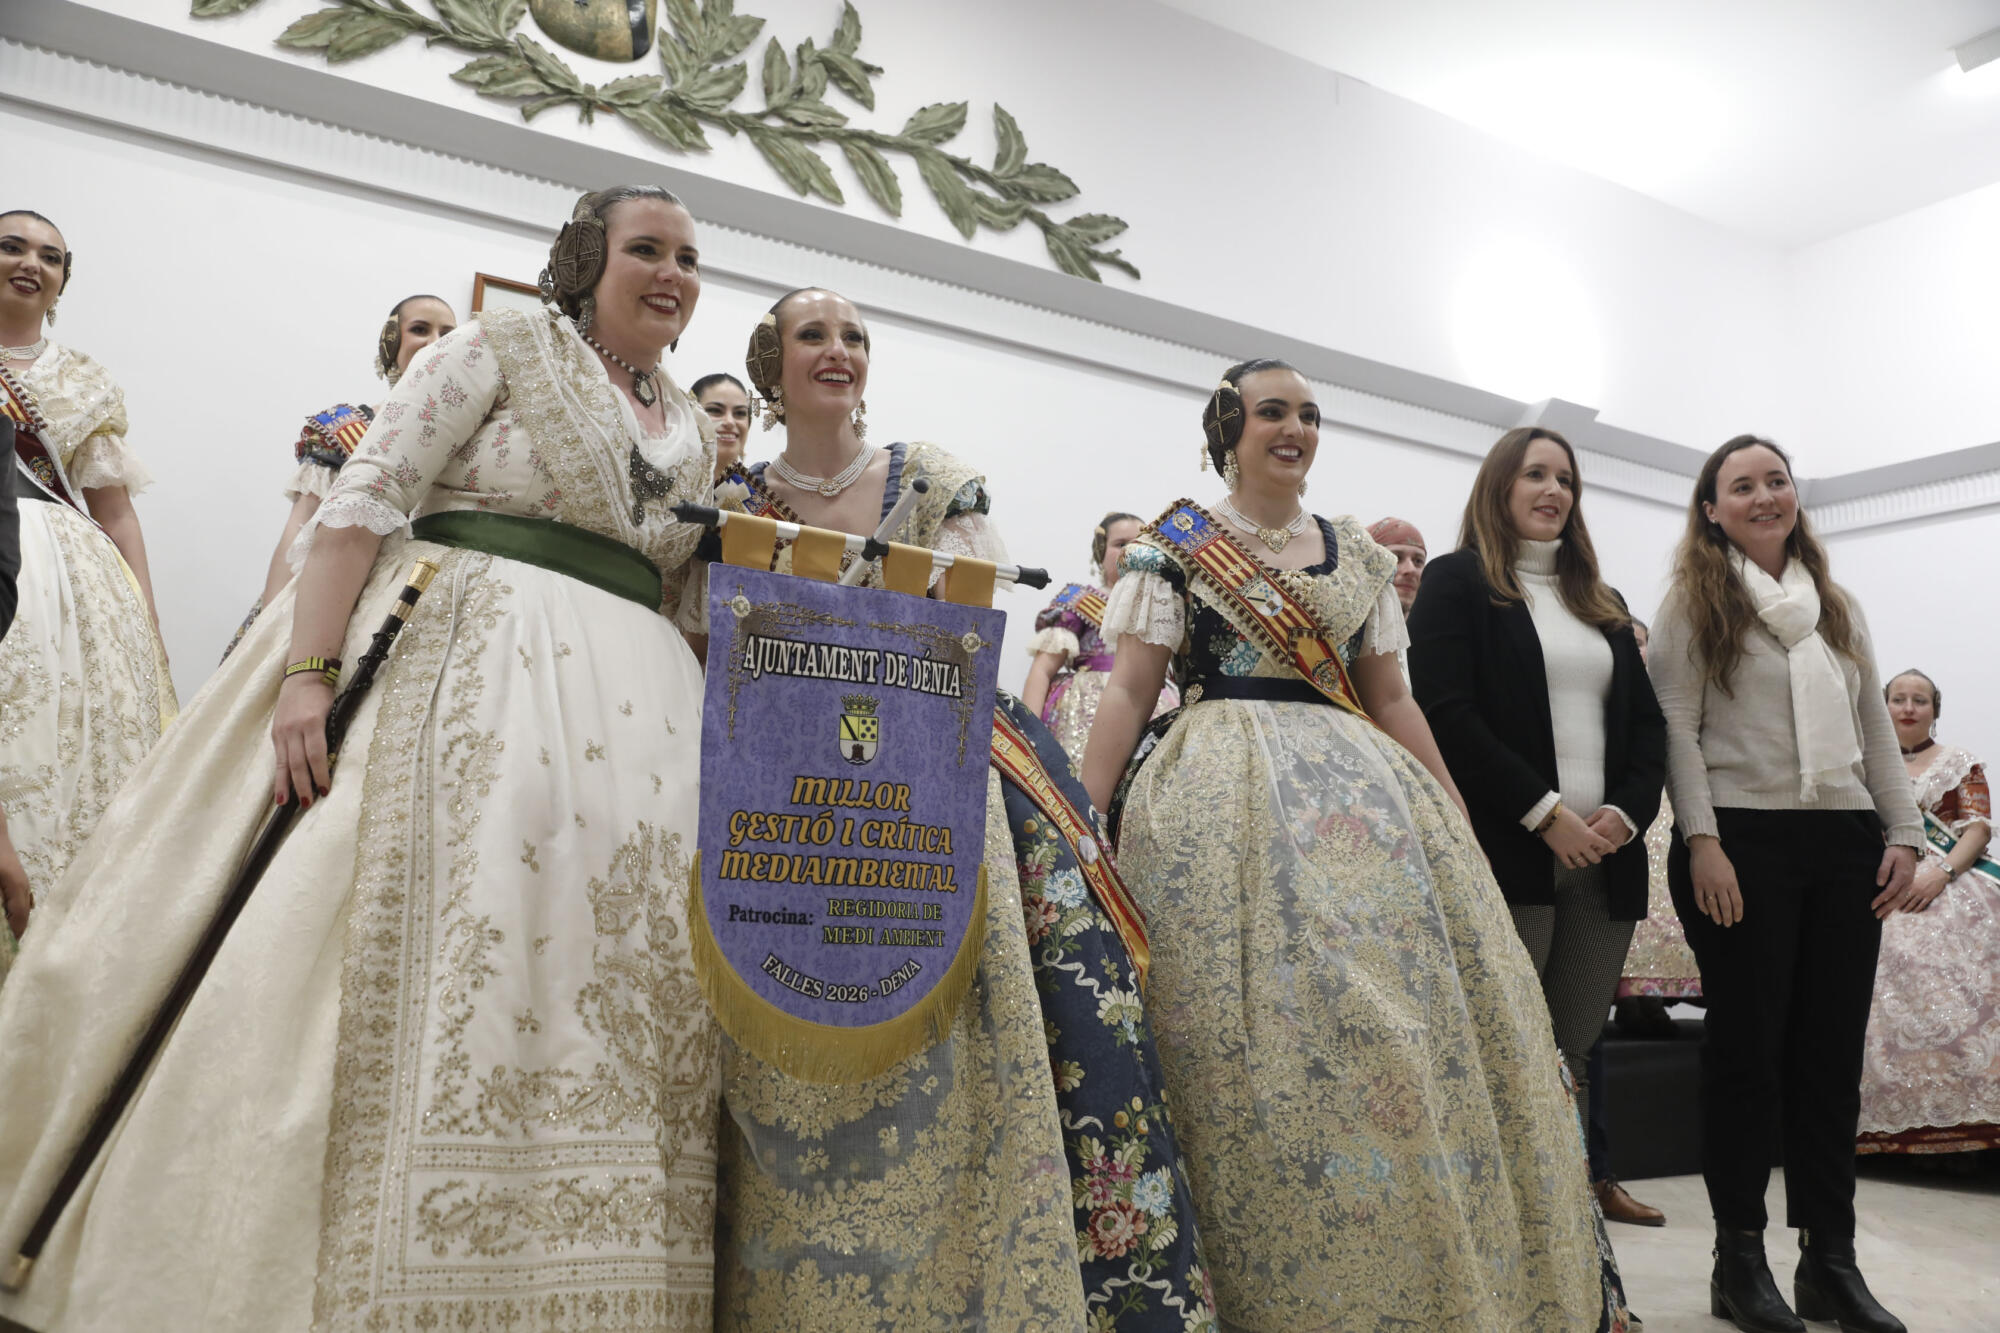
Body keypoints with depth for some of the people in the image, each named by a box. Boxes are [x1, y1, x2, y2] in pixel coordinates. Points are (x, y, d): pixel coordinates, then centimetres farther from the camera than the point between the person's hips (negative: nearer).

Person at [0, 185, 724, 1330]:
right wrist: (309, 668, -19)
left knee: (606, 963, -2)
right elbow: (368, 496, -7)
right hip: (460, 667, -5)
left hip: (623, 711, 6)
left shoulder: (694, 431, 19)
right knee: (417, 951, -11)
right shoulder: (510, 345, 3)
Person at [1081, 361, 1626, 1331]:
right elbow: (1129, 690, -2)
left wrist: (1460, 826, 11)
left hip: (1358, 795, 5)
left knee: (1407, 1023, -3)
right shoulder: (1176, 543, 5)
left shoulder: (1358, 552, 17)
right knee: (1253, 1039, -11)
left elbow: (1391, 700, 17)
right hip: (1224, 801, -4)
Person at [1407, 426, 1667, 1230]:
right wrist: (1546, 814, -12)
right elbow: (1446, 714, -9)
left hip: (1602, 858, 6)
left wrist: (1626, 811, -3)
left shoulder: (1602, 602, 21)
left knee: (1573, 1057, 8)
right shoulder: (1457, 582, 3)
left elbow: (1647, 722, 16)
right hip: (1506, 855, -5)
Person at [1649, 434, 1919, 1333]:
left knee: (1833, 1049, 6)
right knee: (1748, 1044, 0)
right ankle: (1739, 1258, 11)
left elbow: (1876, 728, 17)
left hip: (1845, 844, 5)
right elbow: (1676, 729, -6)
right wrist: (1701, 840, -15)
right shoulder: (1693, 603, 2)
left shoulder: (1838, 607, 18)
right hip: (1744, 842, -5)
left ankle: (1831, 1259, 16)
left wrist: (1903, 833, 8)